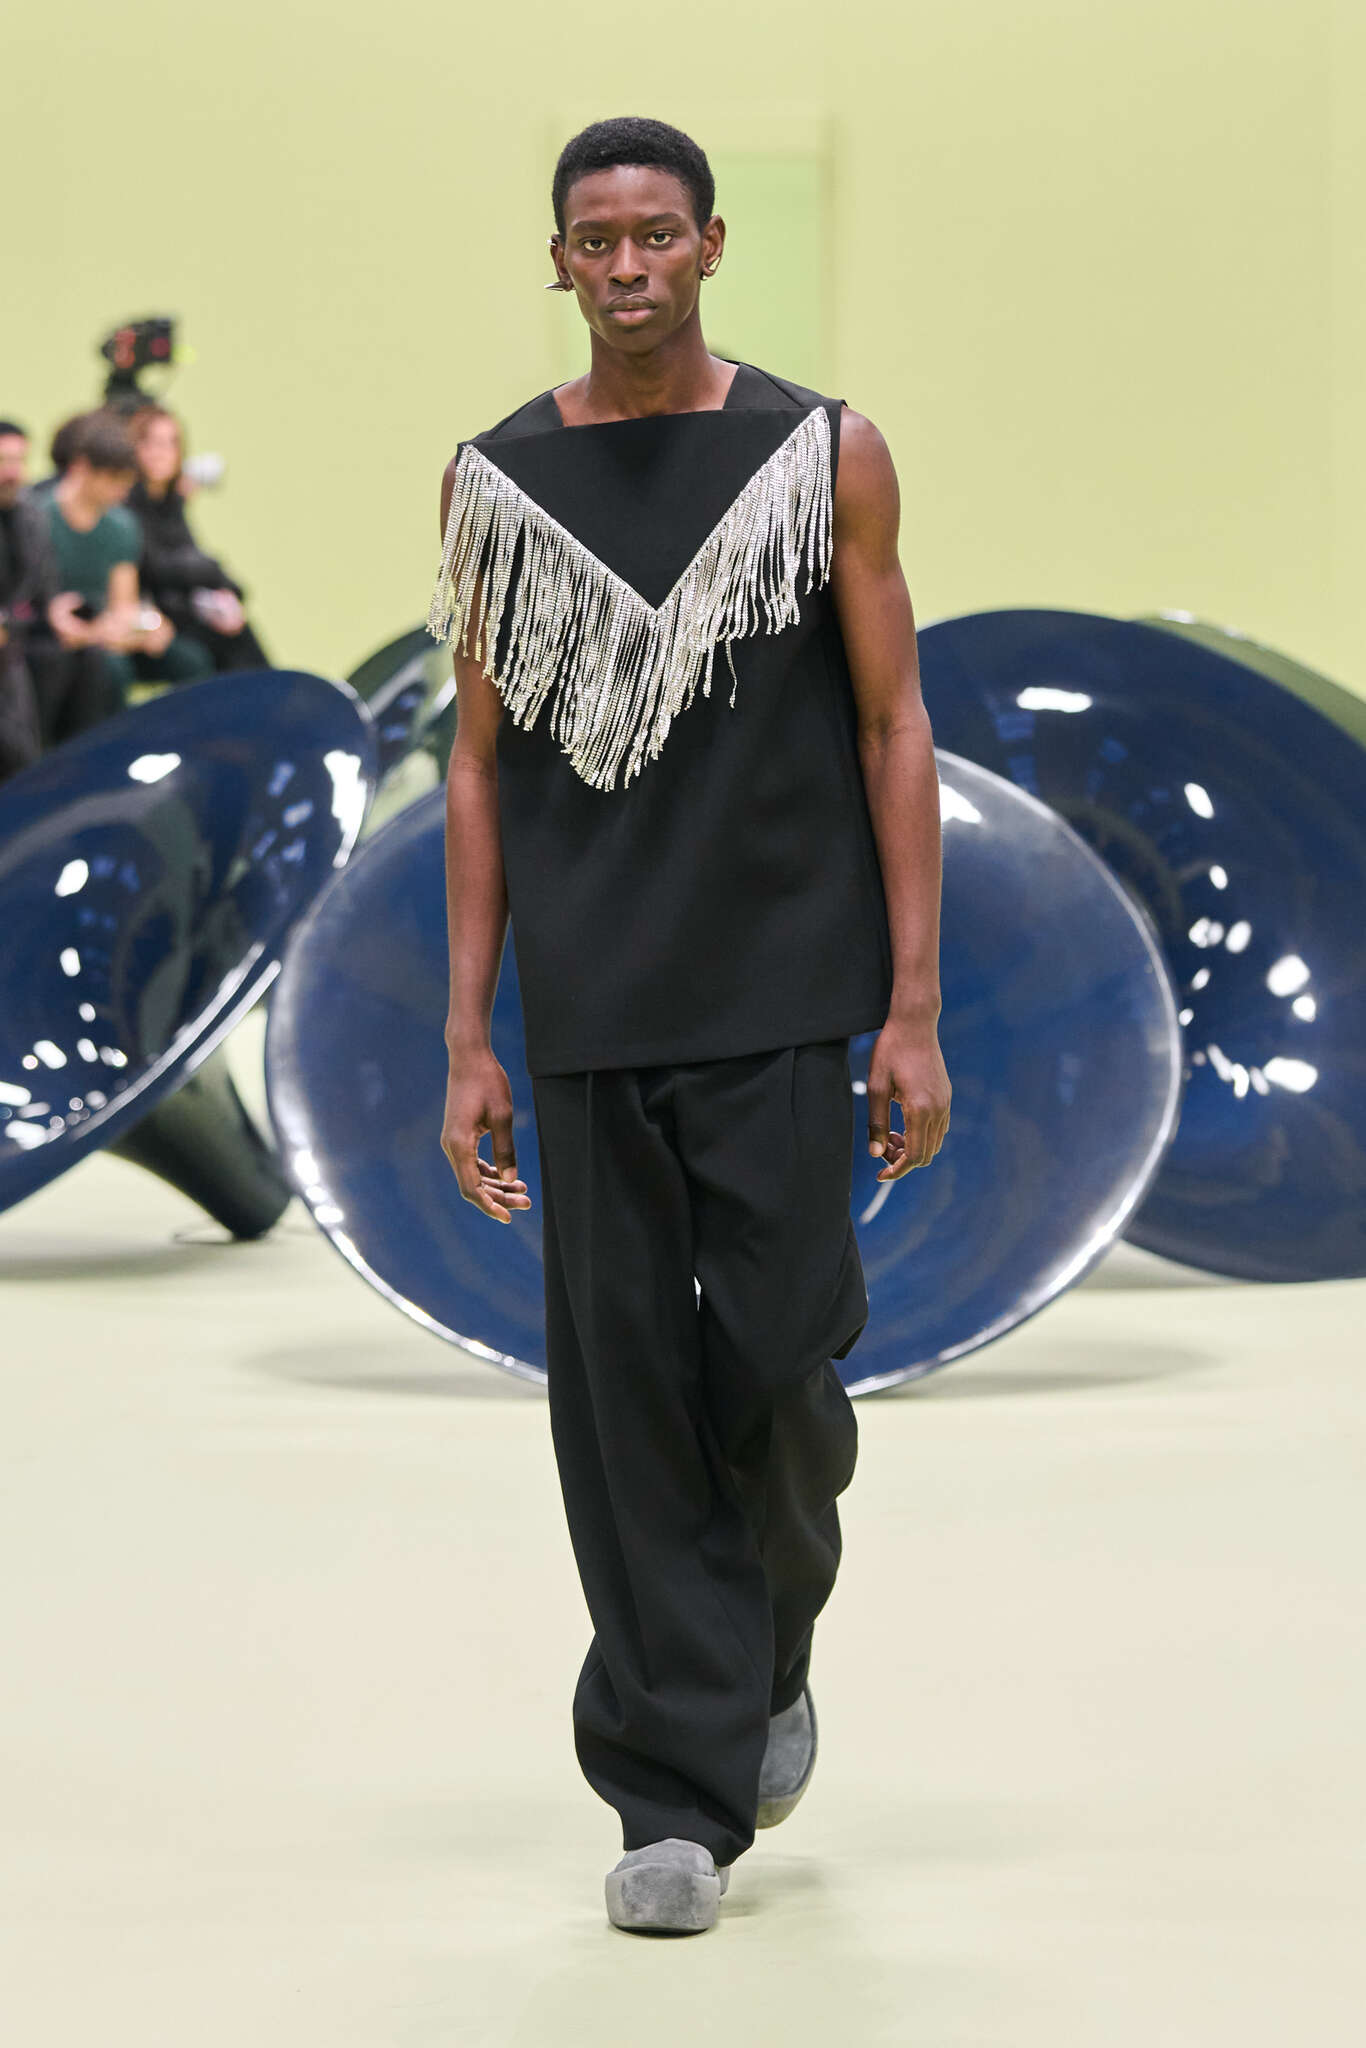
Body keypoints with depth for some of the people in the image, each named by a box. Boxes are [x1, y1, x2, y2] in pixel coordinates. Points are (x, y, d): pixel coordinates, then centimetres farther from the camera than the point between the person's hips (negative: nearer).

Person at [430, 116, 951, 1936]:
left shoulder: (824, 456, 2)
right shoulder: (497, 483, 7)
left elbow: (893, 731, 2)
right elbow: (481, 766, 9)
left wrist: (916, 1012, -5)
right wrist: (469, 1039, 3)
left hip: (779, 1005, -1)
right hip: (589, 1022, 2)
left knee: (777, 1364, -2)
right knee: (623, 1393, 0)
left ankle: (773, 1645, 29)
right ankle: (680, 1800, 7)